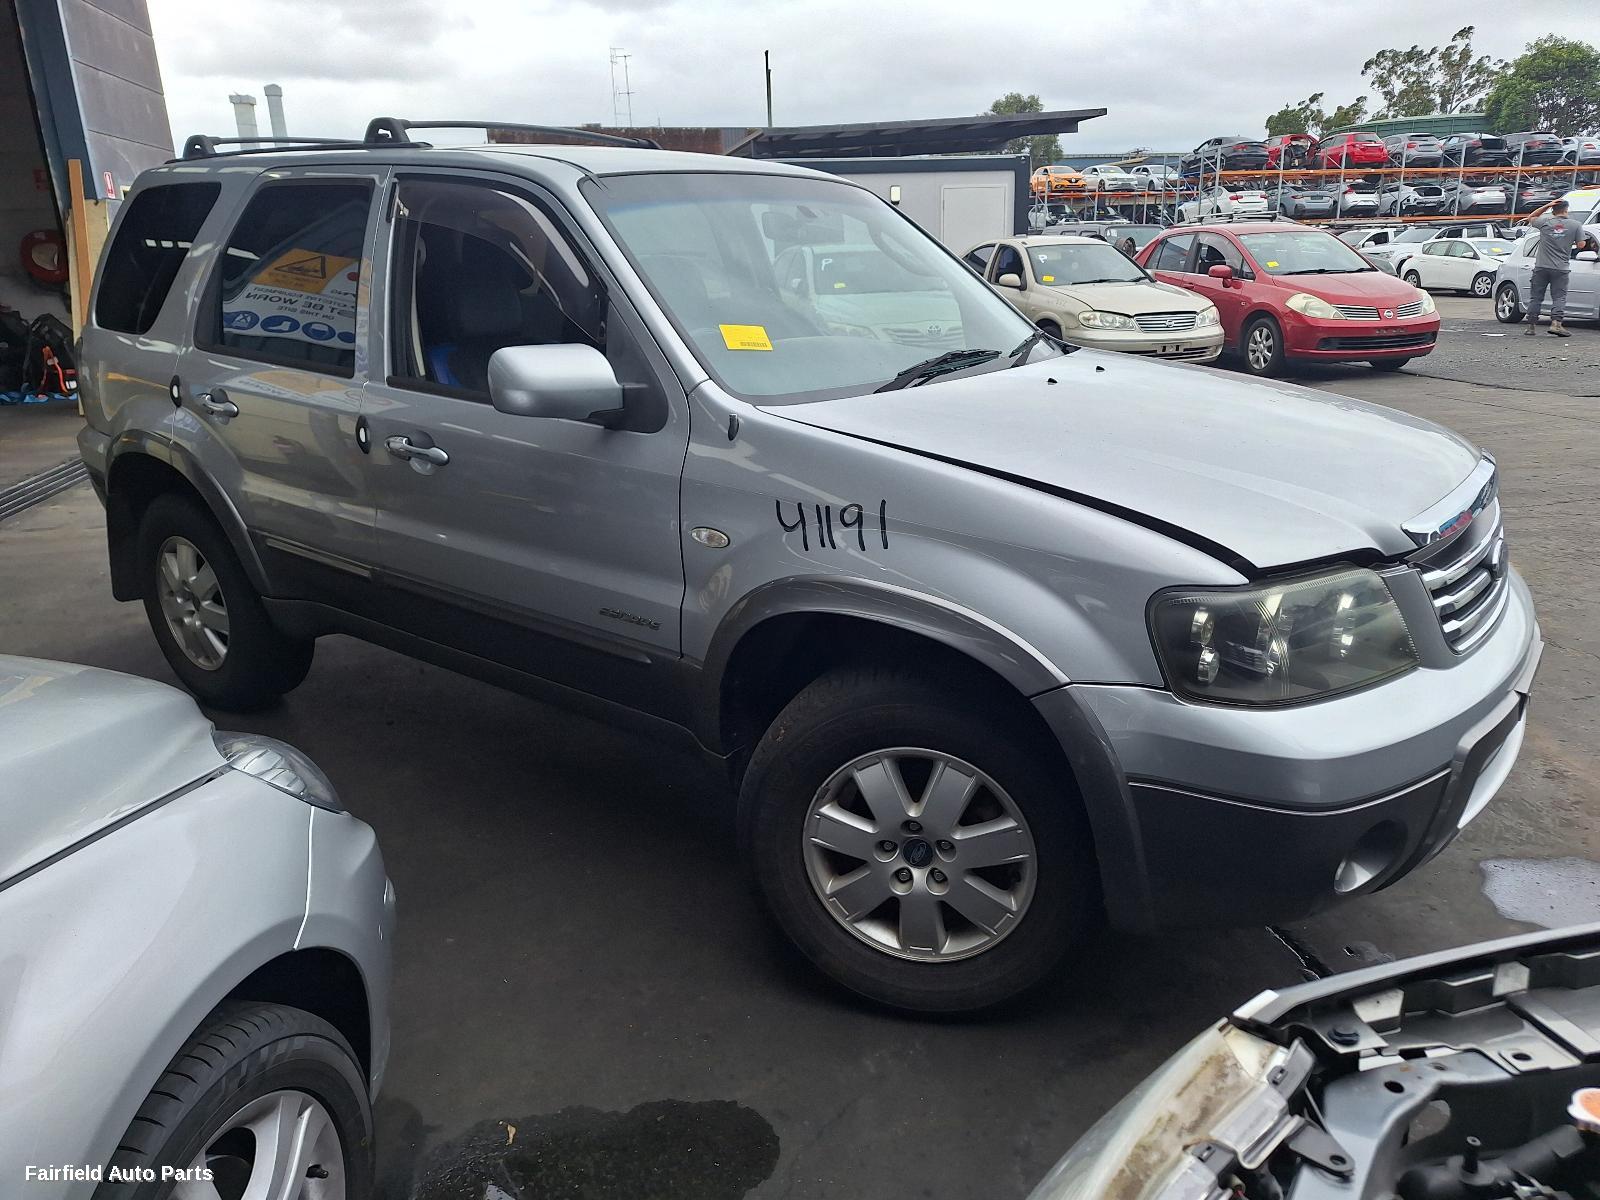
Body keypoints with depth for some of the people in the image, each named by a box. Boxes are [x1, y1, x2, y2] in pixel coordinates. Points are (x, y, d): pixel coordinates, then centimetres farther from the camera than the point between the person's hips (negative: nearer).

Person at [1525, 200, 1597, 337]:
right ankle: (1556, 323, -16)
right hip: (1561, 268, -1)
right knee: (1559, 297, 1)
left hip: (1541, 266, 1)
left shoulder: (1545, 222, 0)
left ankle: (1531, 326, 6)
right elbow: (1581, 245, -1)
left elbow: (1531, 219, 20)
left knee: (1536, 297, 7)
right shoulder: (1575, 225, 0)